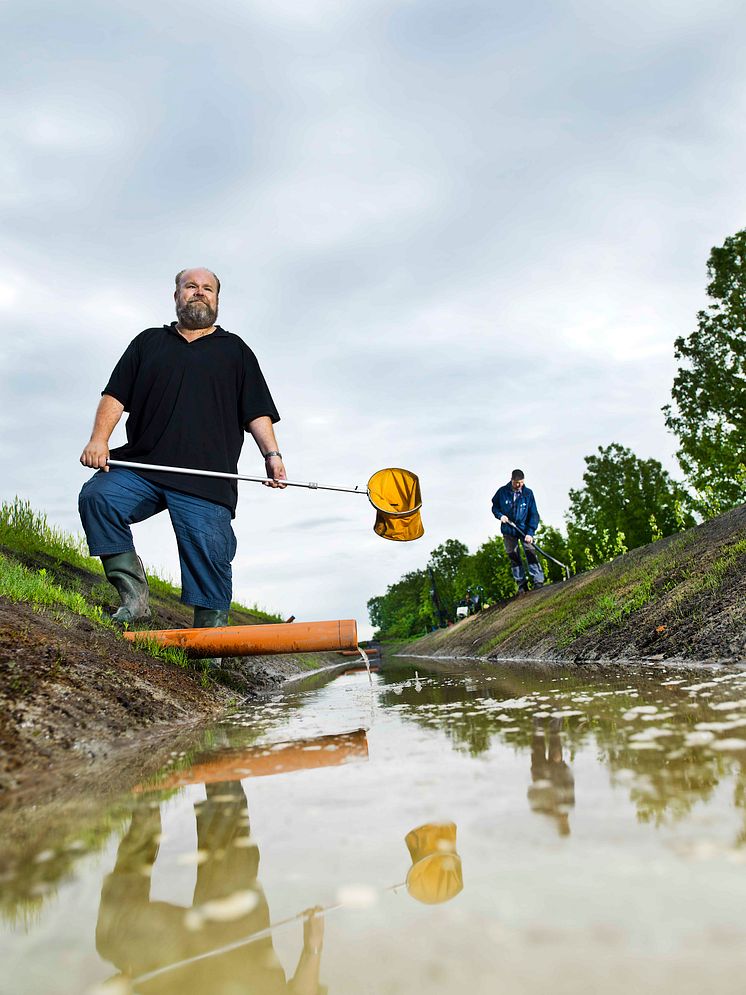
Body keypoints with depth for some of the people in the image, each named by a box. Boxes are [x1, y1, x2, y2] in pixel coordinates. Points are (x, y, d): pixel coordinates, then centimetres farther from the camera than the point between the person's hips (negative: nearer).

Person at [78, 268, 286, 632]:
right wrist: (99, 438, -2)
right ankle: (133, 599, -16)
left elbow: (257, 411, 12)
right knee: (97, 497, -23)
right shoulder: (148, 342, 24)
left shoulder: (235, 350, 21)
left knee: (209, 560, -10)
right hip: (141, 466, 2)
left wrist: (272, 454, -4)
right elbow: (115, 394, 15)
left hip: (206, 483, -2)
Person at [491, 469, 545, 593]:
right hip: (508, 531, 2)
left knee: (531, 554, -12)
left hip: (524, 529, -1)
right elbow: (494, 506, 8)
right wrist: (500, 515, -14)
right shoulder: (502, 492, -7)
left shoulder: (528, 494, -9)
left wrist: (530, 532, -19)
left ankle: (538, 582, -11)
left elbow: (533, 514, -10)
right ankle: (521, 585, 12)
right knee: (514, 558, 5)